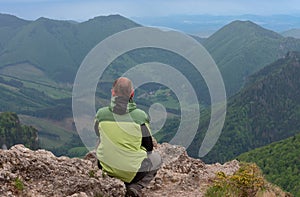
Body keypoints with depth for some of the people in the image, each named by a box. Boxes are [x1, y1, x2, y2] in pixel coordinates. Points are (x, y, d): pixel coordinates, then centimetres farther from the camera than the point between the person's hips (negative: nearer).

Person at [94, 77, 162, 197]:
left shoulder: (101, 114, -11)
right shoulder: (140, 116, -18)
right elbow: (149, 147, -6)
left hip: (106, 168, 4)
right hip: (133, 171, -4)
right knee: (156, 158, 25)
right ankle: (136, 187, 4)